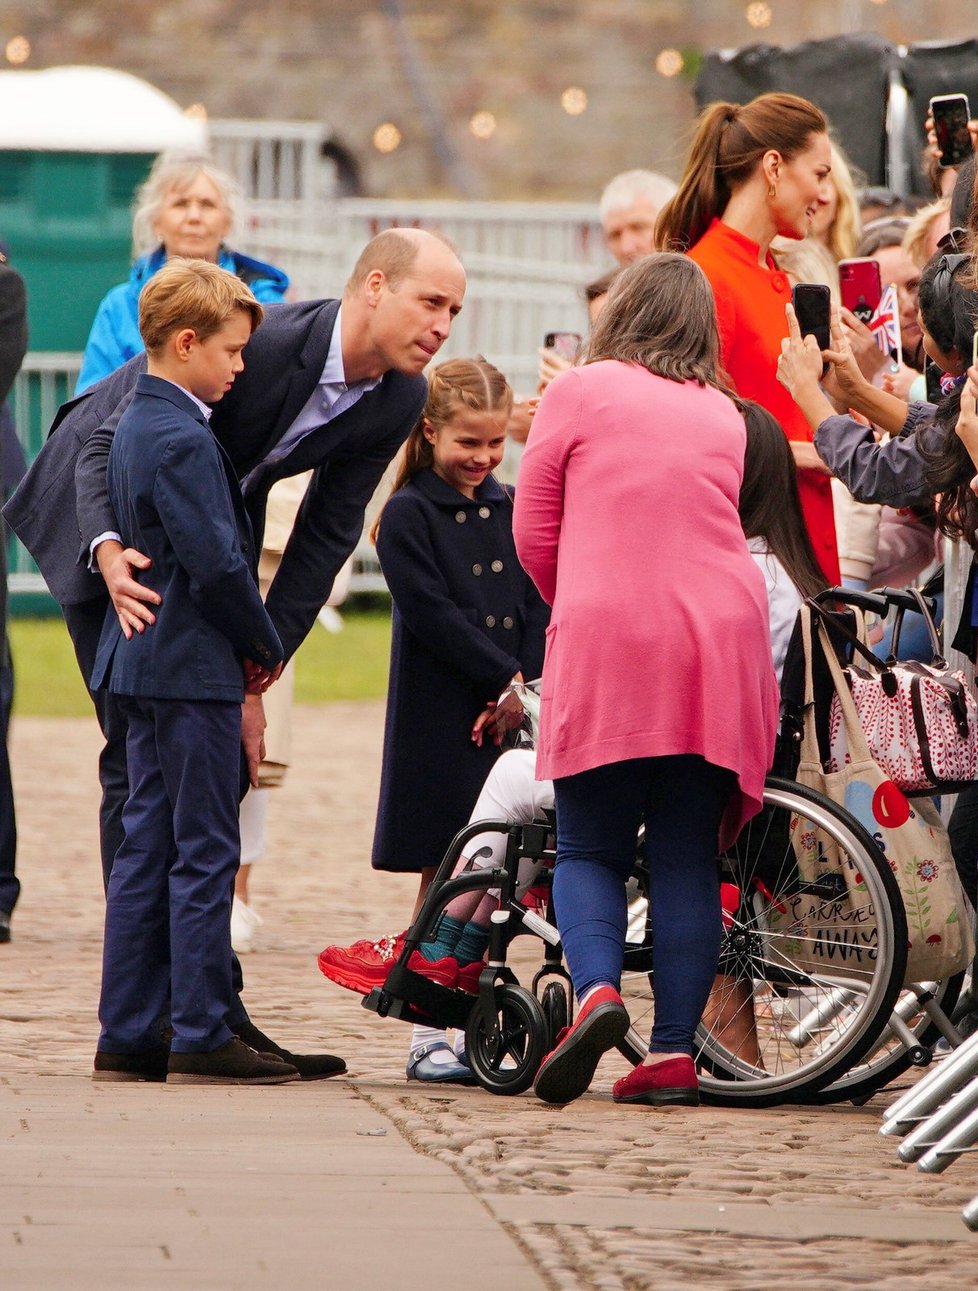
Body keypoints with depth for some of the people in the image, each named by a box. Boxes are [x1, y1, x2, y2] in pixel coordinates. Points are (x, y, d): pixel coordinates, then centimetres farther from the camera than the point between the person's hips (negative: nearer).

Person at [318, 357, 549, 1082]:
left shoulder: (512, 513, 13)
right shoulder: (408, 517, -3)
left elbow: (538, 610, 8)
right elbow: (433, 615, -10)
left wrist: (526, 690, -8)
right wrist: (506, 681, -12)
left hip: (508, 718, 4)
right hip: (440, 719, -4)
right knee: (444, 873, -3)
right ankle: (431, 1032, 2)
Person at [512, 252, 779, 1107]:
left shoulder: (579, 394, 6)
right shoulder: (724, 415, 17)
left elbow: (534, 534, 8)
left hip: (606, 646, -3)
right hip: (721, 640, 3)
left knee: (589, 848, 6)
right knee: (688, 856, 6)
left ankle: (597, 990, -19)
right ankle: (673, 1053, -1)